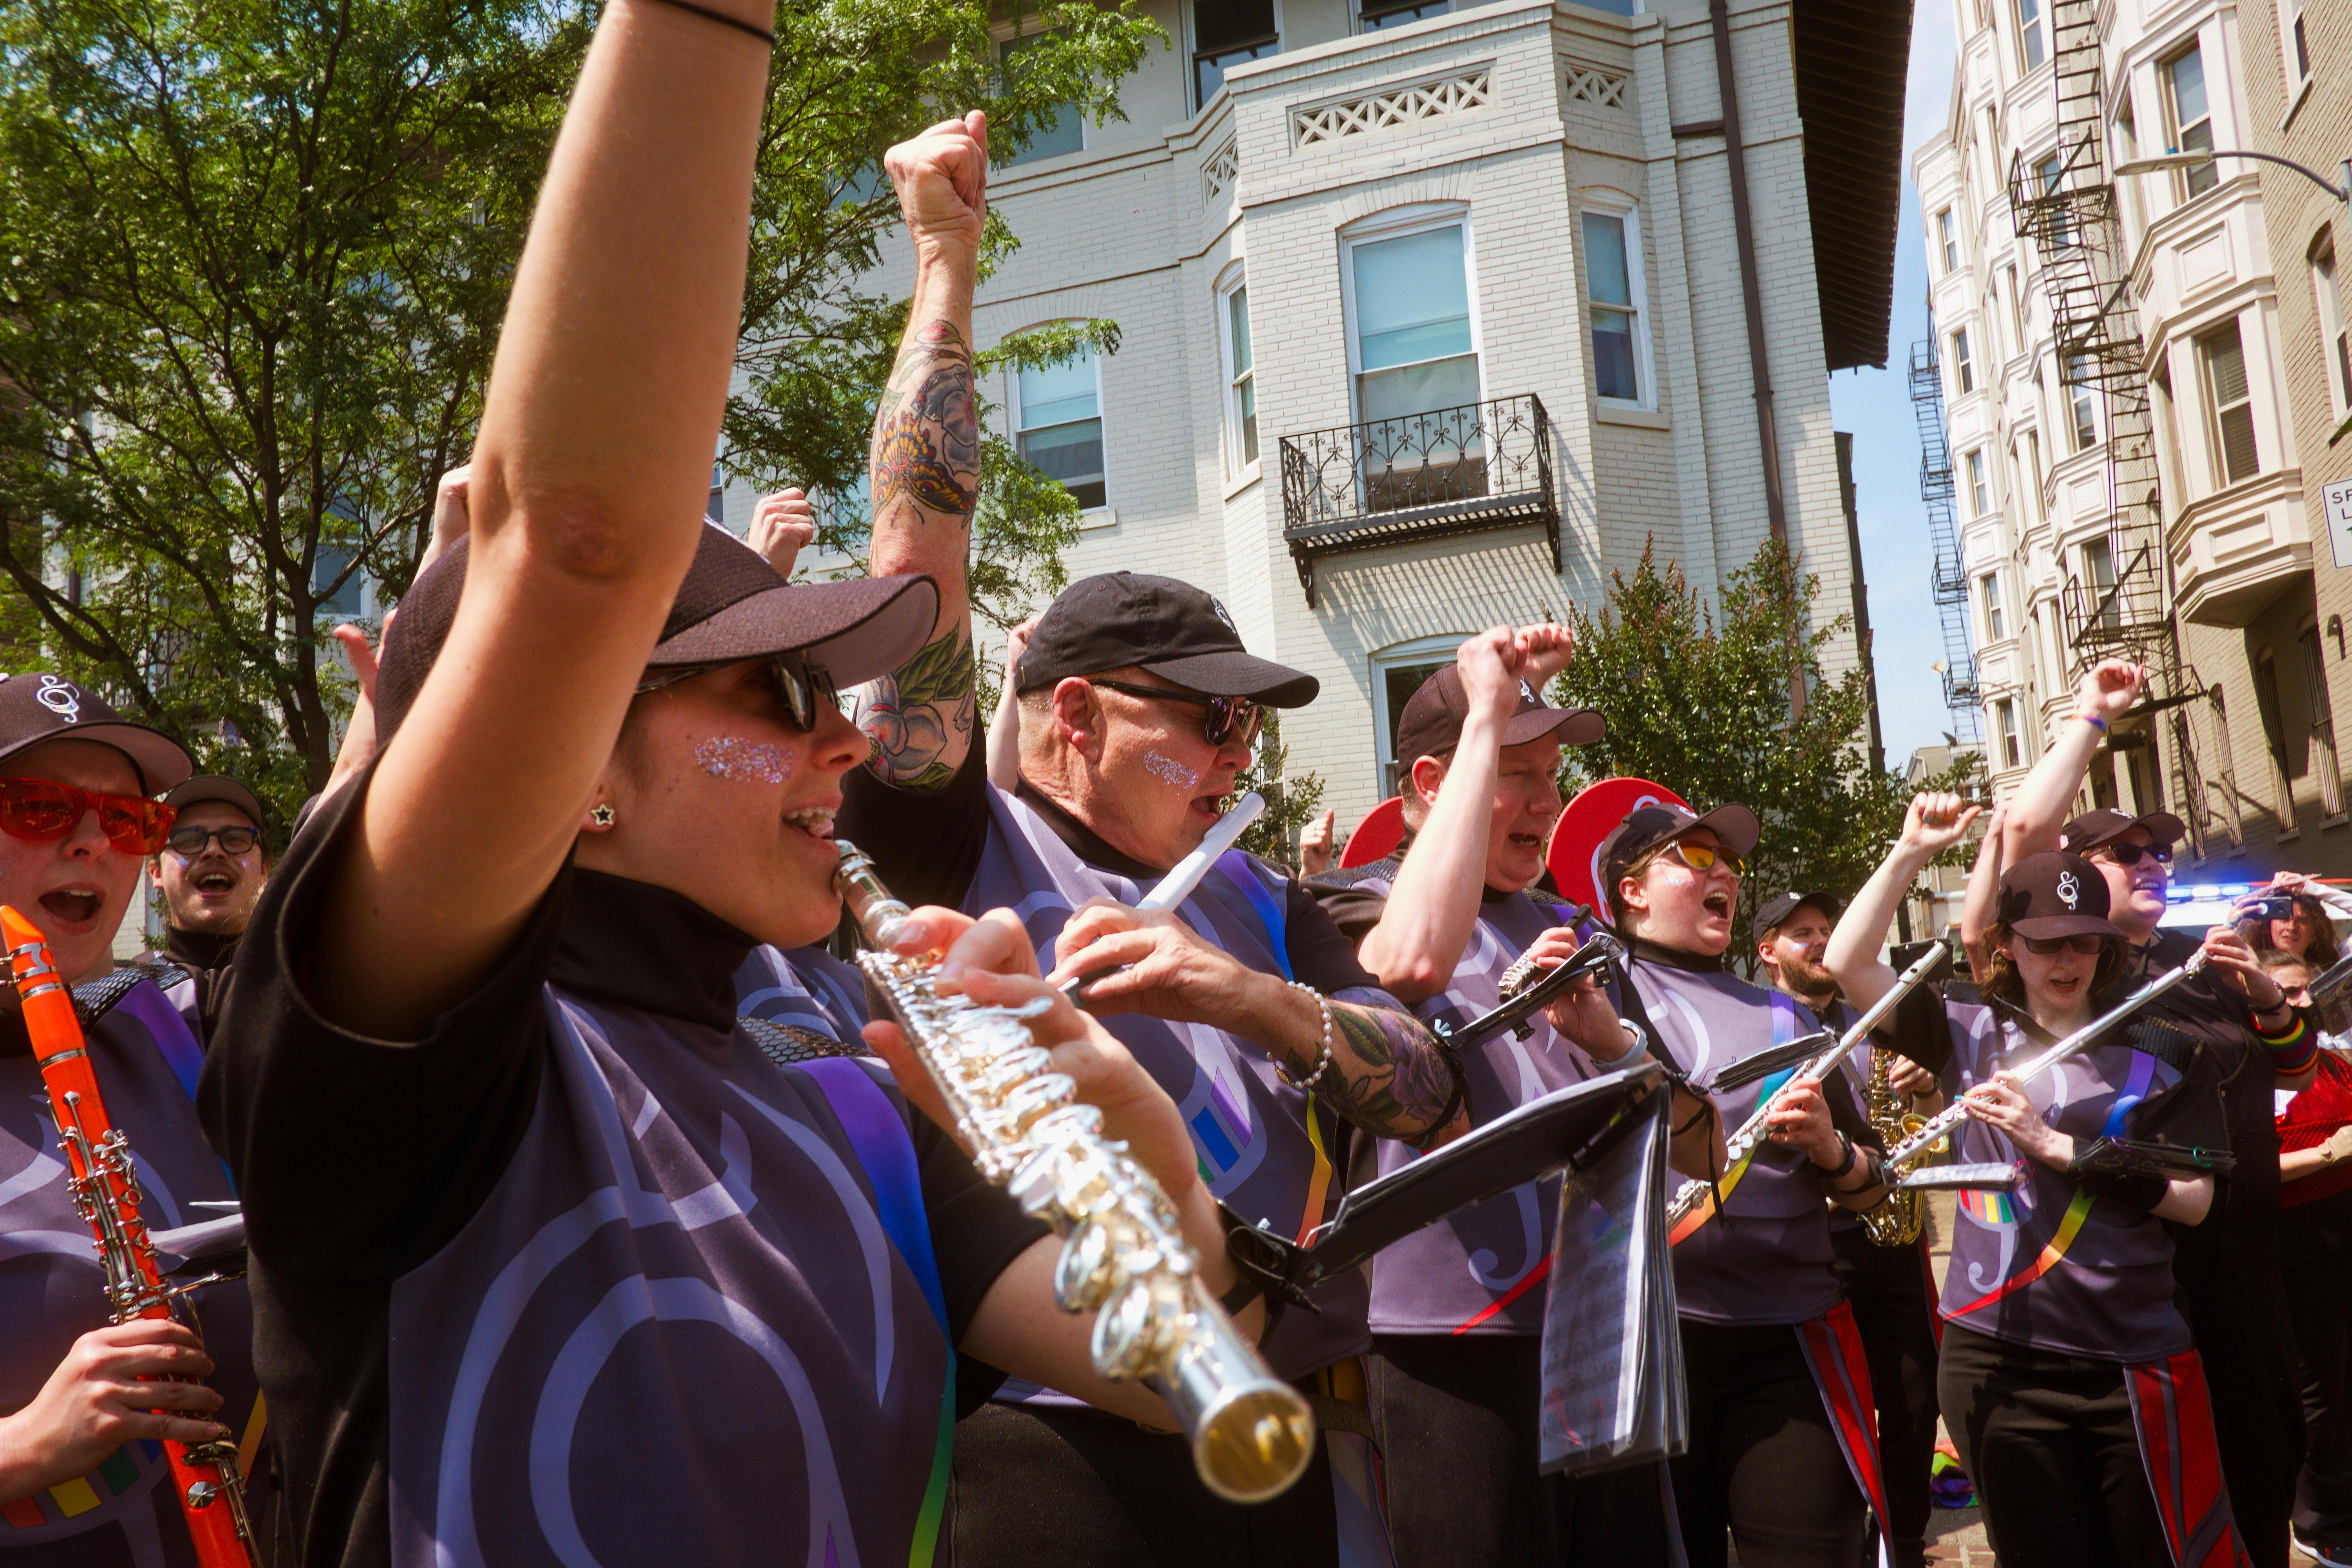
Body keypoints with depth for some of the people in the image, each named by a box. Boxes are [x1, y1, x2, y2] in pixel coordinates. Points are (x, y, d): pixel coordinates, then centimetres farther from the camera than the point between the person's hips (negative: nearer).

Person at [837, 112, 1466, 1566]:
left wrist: (1252, 996, -13)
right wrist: (946, 260, -6)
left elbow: (1434, 1101, 4)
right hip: (1062, 1439, -5)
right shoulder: (963, 844, 0)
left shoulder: (1261, 904, 14)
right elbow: (920, 559, -9)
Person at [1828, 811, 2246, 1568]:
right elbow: (1847, 963, -1)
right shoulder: (1975, 1035, 7)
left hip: (2134, 1362, 0)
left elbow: (2191, 1198, -2)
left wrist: (2055, 1144, -11)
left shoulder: (2154, 1053, 7)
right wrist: (1910, 853, -6)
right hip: (1998, 1361, 0)